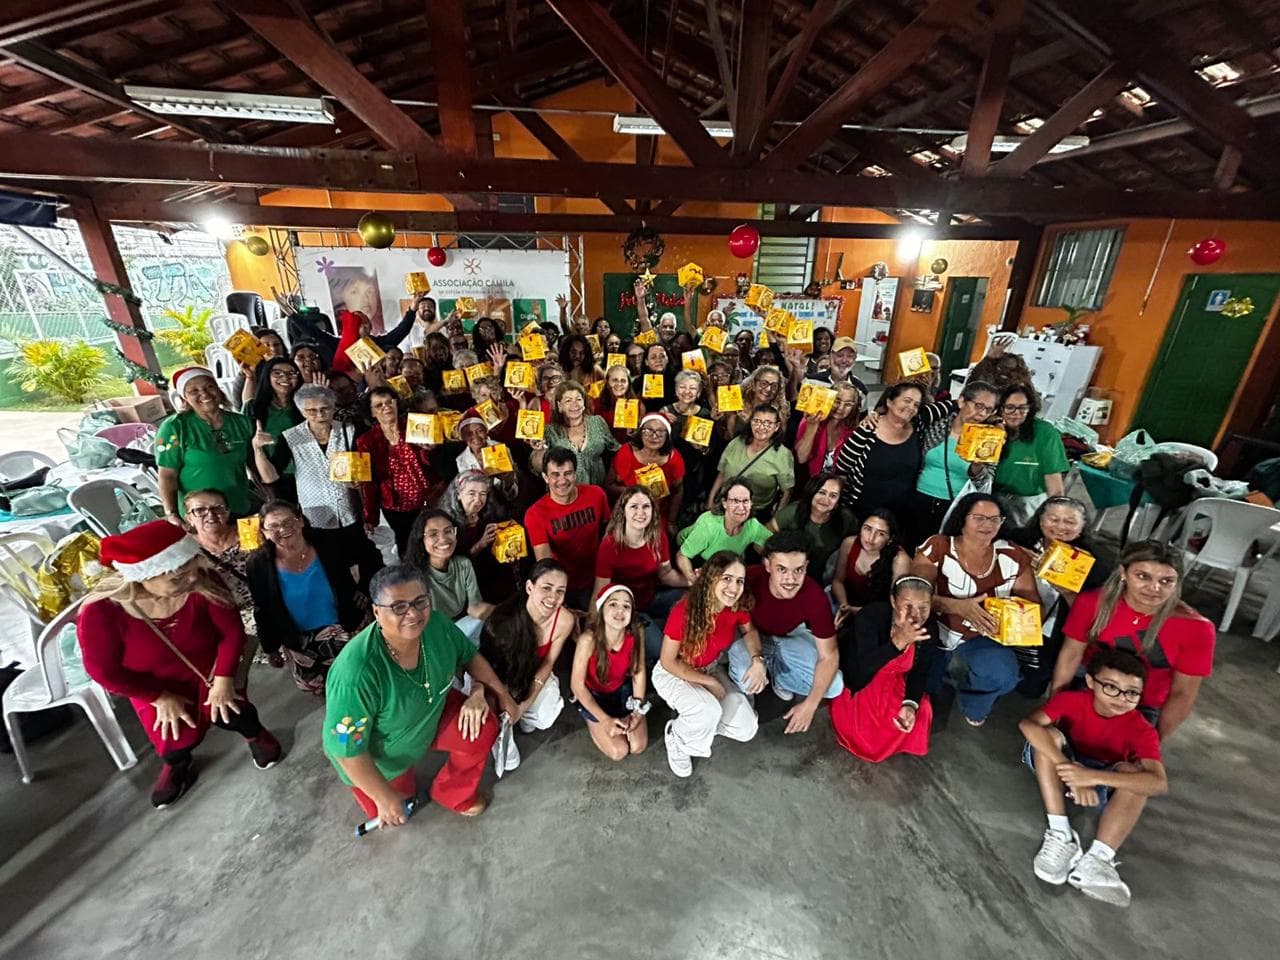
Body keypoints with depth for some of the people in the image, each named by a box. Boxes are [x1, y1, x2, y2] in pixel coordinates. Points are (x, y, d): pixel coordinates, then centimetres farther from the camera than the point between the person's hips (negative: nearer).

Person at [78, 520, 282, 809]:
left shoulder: (203, 583, -29)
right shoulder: (101, 613, -29)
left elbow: (232, 631, -17)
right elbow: (105, 671, -14)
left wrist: (223, 679, -20)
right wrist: (161, 698, -13)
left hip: (209, 670, 0)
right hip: (156, 686, 0)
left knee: (228, 712, -18)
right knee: (177, 738, -10)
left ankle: (254, 732, 17)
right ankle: (176, 765, 28)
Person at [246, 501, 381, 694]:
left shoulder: (329, 546, -18)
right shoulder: (257, 566, -13)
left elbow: (370, 556, -3)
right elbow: (263, 613, -1)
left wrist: (365, 589, -7)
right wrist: (272, 647, 5)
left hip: (345, 628, -1)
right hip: (299, 641, 2)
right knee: (313, 686, 11)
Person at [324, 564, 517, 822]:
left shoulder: (436, 625, -27)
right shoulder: (356, 674, -42)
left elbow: (471, 656, -6)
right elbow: (346, 749, -28)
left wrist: (503, 695, -4)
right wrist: (385, 799, -16)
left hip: (429, 717, 4)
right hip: (377, 756, -3)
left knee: (483, 729, -13)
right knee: (391, 813, 14)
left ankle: (454, 795, 15)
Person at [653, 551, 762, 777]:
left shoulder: (739, 605, -20)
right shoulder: (684, 611, -34)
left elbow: (749, 631, 3)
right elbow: (668, 662, -22)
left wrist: (758, 660, -16)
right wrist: (708, 682, -19)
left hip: (711, 669, 5)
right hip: (673, 673, -5)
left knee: (746, 730, -5)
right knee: (709, 712, -32)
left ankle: (698, 720, 21)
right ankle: (676, 737, 2)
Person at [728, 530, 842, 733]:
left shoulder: (815, 596, -31)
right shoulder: (751, 578, -36)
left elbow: (829, 656, -19)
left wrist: (809, 705, -23)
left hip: (790, 637, 2)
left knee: (834, 686, -14)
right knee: (746, 682, -30)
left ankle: (774, 668, 9)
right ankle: (769, 664, 6)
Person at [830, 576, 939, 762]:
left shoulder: (930, 628, -18)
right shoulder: (871, 615, -34)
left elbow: (920, 672, -6)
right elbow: (862, 668, -39)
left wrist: (910, 704, -23)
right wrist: (898, 642, -52)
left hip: (895, 684, 5)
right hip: (859, 680, -5)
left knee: (922, 712, -10)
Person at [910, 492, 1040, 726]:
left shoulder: (1013, 557, -5)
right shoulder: (937, 547, -14)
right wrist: (959, 607, -39)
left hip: (981, 637, 3)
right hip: (934, 630, -2)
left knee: (1003, 676, -25)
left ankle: (973, 704, 14)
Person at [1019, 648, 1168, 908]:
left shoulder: (1141, 731, -19)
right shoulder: (1072, 700, -22)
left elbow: (1160, 783, -34)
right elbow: (1028, 725, -37)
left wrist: (1092, 775, -47)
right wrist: (1071, 772, -46)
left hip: (1105, 782, 1)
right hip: (1065, 765, -1)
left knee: (1132, 771, -30)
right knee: (1049, 735, -31)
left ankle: (1097, 859, -32)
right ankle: (1060, 834, -29)